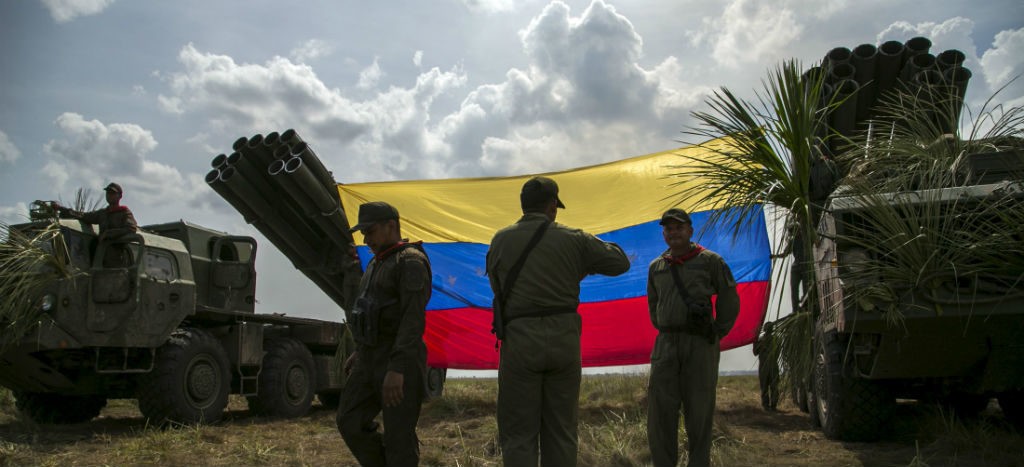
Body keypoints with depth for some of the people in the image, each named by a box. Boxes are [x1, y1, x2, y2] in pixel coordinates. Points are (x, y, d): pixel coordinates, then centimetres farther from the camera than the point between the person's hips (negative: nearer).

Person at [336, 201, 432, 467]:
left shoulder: (411, 262, -13)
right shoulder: (378, 264, 16)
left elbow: (413, 318, -23)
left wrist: (397, 369, -29)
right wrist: (360, 352, 23)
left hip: (399, 361, -9)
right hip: (371, 360, 9)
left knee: (398, 437, -3)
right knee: (350, 422, 6)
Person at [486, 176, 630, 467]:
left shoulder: (501, 240, 4)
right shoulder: (573, 239, 3)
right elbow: (621, 263, 12)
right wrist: (594, 247, 28)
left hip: (520, 339, -1)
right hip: (564, 337, 1)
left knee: (519, 434, 5)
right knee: (560, 431, 11)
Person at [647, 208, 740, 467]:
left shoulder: (711, 261, -1)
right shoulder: (656, 267, 11)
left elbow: (729, 301, 4)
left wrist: (716, 335, 2)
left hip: (700, 346, -3)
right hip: (666, 346, 3)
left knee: (699, 410, 1)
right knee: (660, 409, -3)